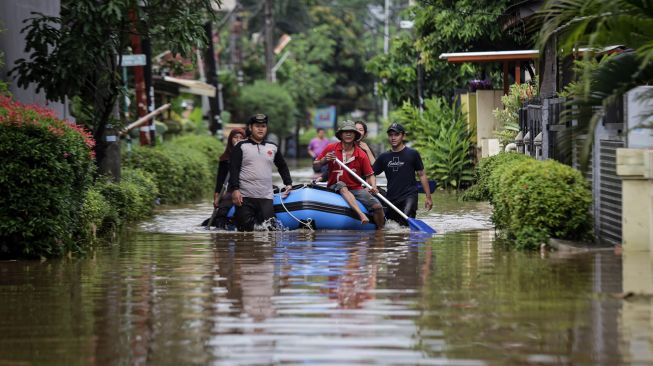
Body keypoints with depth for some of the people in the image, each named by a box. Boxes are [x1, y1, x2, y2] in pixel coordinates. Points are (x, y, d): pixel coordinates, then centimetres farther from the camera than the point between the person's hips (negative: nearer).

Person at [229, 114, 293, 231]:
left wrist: (288, 183, 17)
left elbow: (282, 166, 29)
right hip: (245, 197, -3)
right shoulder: (241, 147, 4)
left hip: (266, 198, 3)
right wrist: (235, 189, -14)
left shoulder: (273, 147, 16)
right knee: (246, 231, -4)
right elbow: (234, 169, -4)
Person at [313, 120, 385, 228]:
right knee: (342, 186, -38)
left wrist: (373, 186, -20)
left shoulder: (361, 155, -1)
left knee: (377, 206, -16)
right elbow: (315, 165, 5)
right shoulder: (331, 149, -1)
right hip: (335, 187, -2)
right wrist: (324, 160, -17)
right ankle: (361, 214, -52)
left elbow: (370, 175, 1)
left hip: (356, 189, 2)